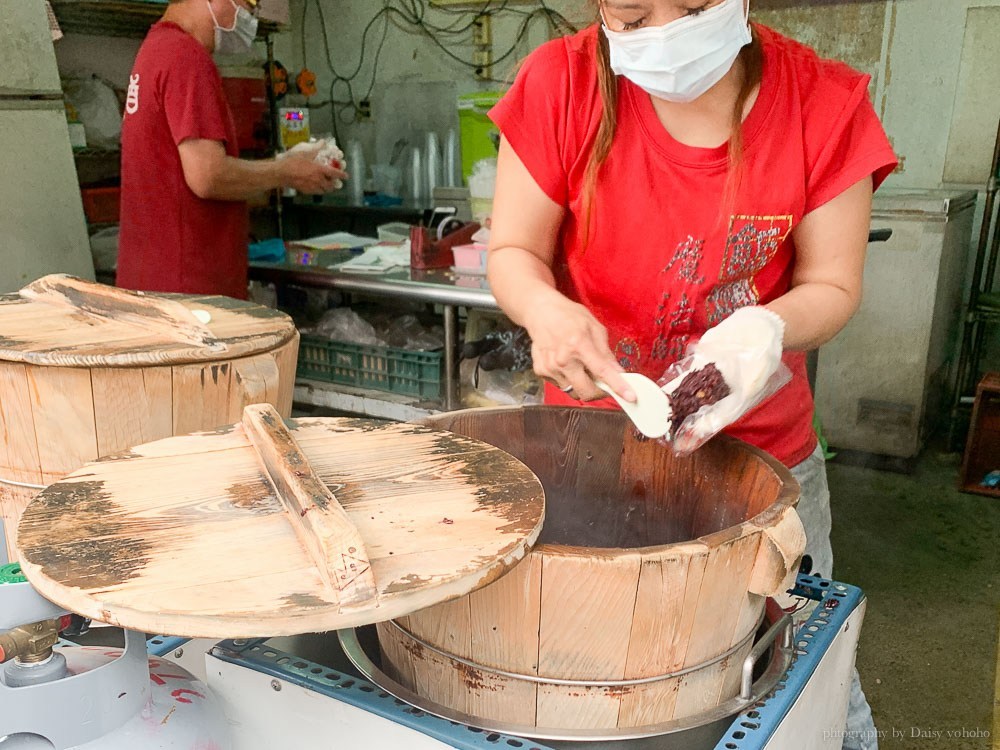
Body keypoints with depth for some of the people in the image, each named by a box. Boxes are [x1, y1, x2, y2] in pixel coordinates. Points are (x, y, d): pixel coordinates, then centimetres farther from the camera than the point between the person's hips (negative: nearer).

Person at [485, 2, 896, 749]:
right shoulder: (561, 85, -12)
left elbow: (832, 286, -5)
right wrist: (546, 310, -29)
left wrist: (764, 327, -27)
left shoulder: (826, 104, -11)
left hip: (767, 455, 1)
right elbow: (513, 254, -6)